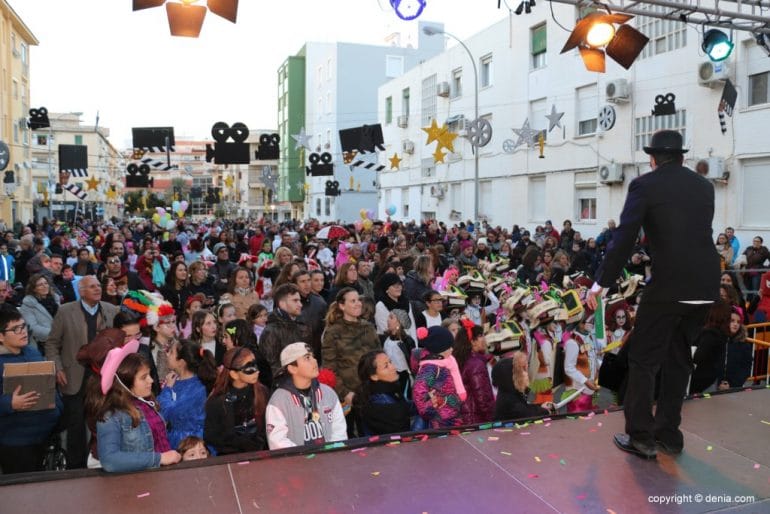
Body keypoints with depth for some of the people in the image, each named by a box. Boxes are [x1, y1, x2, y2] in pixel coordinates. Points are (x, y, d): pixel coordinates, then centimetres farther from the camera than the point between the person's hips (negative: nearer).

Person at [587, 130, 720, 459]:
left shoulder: (644, 185, -4)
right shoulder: (704, 186, 13)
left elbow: (624, 239, -9)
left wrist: (601, 282, -4)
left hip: (668, 284, -6)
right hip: (706, 284, 6)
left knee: (643, 359, 6)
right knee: (678, 358, 18)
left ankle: (640, 437, 10)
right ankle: (668, 433, 27)